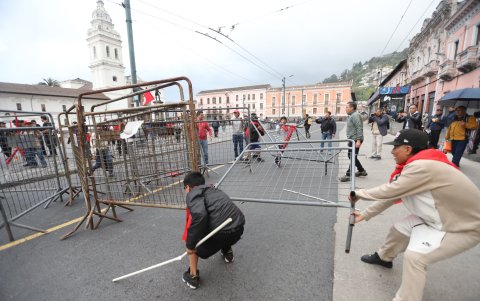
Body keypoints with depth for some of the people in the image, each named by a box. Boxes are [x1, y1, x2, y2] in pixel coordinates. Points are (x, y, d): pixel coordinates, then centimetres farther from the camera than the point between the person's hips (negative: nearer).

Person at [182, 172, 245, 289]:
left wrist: (190, 244, -5)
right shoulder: (214, 190, 26)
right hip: (239, 229, 7)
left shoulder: (193, 194, 3)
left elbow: (199, 215, -19)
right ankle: (227, 252, 52)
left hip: (221, 234, -6)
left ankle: (193, 276, 26)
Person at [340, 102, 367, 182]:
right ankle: (361, 171, 32)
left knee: (352, 157, -7)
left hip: (355, 140, -11)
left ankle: (348, 175, -3)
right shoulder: (351, 116, 17)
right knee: (351, 156, 18)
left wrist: (358, 140, -26)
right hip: (352, 139, 11)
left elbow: (359, 128, -21)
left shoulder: (355, 115, -14)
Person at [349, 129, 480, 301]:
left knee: (414, 256, -20)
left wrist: (359, 193, -11)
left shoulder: (422, 166, -31)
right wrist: (365, 215, 6)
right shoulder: (416, 166, -1)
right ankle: (384, 257, 40)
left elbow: (388, 191, -29)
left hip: (464, 225, -9)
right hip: (440, 216, 9)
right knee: (399, 228, 13)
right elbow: (391, 196, 3)